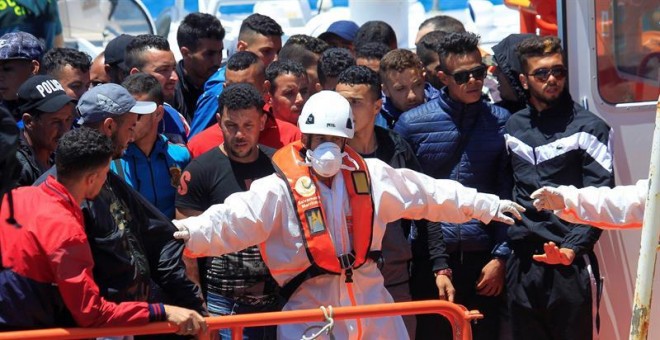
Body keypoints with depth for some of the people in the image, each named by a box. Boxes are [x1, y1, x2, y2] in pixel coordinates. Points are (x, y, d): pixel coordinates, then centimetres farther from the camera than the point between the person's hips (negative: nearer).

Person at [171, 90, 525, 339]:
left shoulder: (370, 176, 4)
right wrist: (190, 232, -45)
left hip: (372, 304, 5)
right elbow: (234, 219, -25)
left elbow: (428, 193, 13)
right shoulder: (280, 189, -11)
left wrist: (485, 205, 18)